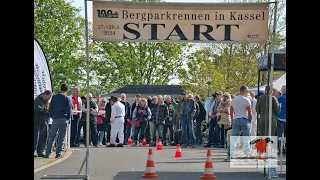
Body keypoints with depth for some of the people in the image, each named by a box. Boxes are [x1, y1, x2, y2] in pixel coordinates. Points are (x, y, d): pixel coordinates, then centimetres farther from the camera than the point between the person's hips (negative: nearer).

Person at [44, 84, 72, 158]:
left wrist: (52, 116, 13)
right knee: (62, 137, 3)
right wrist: (68, 118, 8)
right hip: (63, 119, -3)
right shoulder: (67, 98, -3)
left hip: (55, 119, 3)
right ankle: (58, 153, -1)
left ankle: (47, 153, 4)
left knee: (52, 136, 11)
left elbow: (50, 108, 4)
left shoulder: (54, 97, 5)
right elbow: (69, 110, -4)